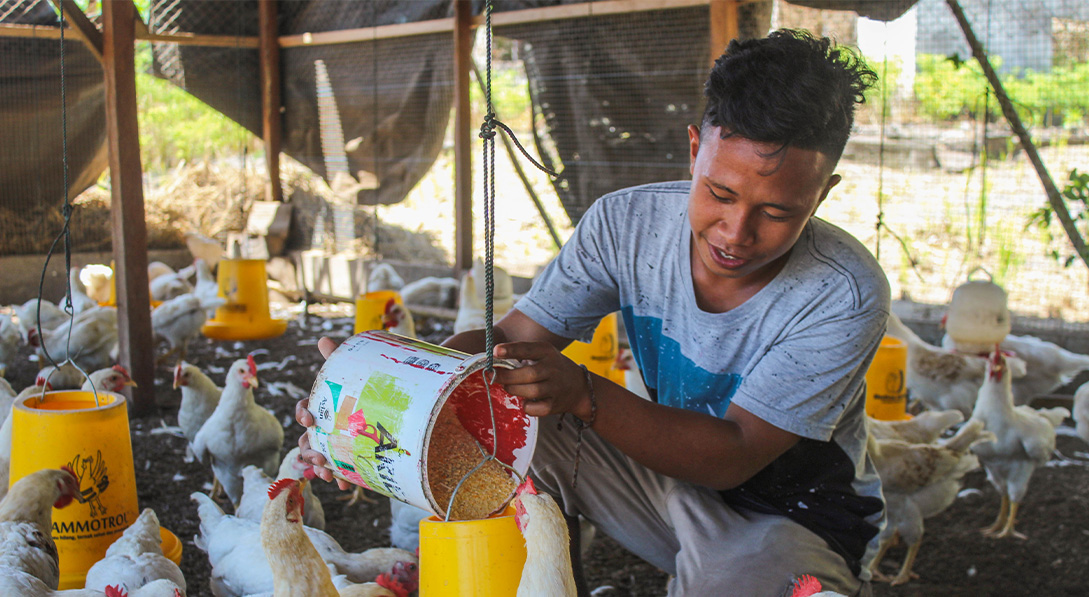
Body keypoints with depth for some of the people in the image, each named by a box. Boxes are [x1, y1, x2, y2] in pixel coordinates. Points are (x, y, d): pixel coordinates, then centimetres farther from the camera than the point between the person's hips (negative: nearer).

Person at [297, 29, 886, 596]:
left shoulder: (844, 295, -26)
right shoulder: (626, 223, -14)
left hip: (798, 512, -3)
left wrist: (584, 393, -44)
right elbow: (509, 337, -11)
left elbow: (733, 456, -28)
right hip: (670, 465, 4)